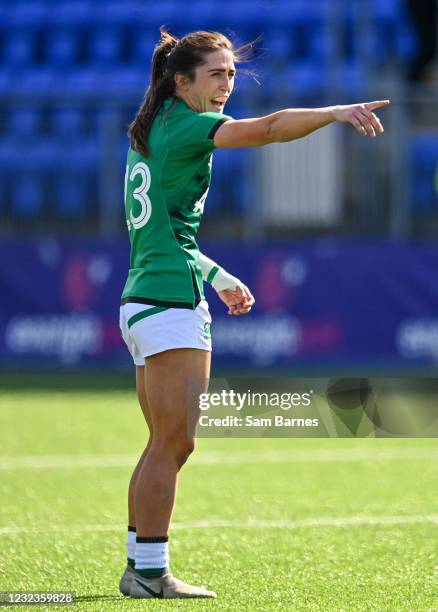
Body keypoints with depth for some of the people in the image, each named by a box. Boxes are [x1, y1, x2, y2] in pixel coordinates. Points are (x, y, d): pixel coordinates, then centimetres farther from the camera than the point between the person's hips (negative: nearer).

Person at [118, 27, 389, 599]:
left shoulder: (150, 132, 18)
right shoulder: (184, 125, -10)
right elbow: (267, 129, -27)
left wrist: (219, 277, 30)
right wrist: (338, 112, -35)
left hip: (144, 298, 10)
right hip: (172, 301, -10)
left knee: (165, 444, 13)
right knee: (173, 444, -7)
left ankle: (140, 566, 16)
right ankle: (152, 573, -5)